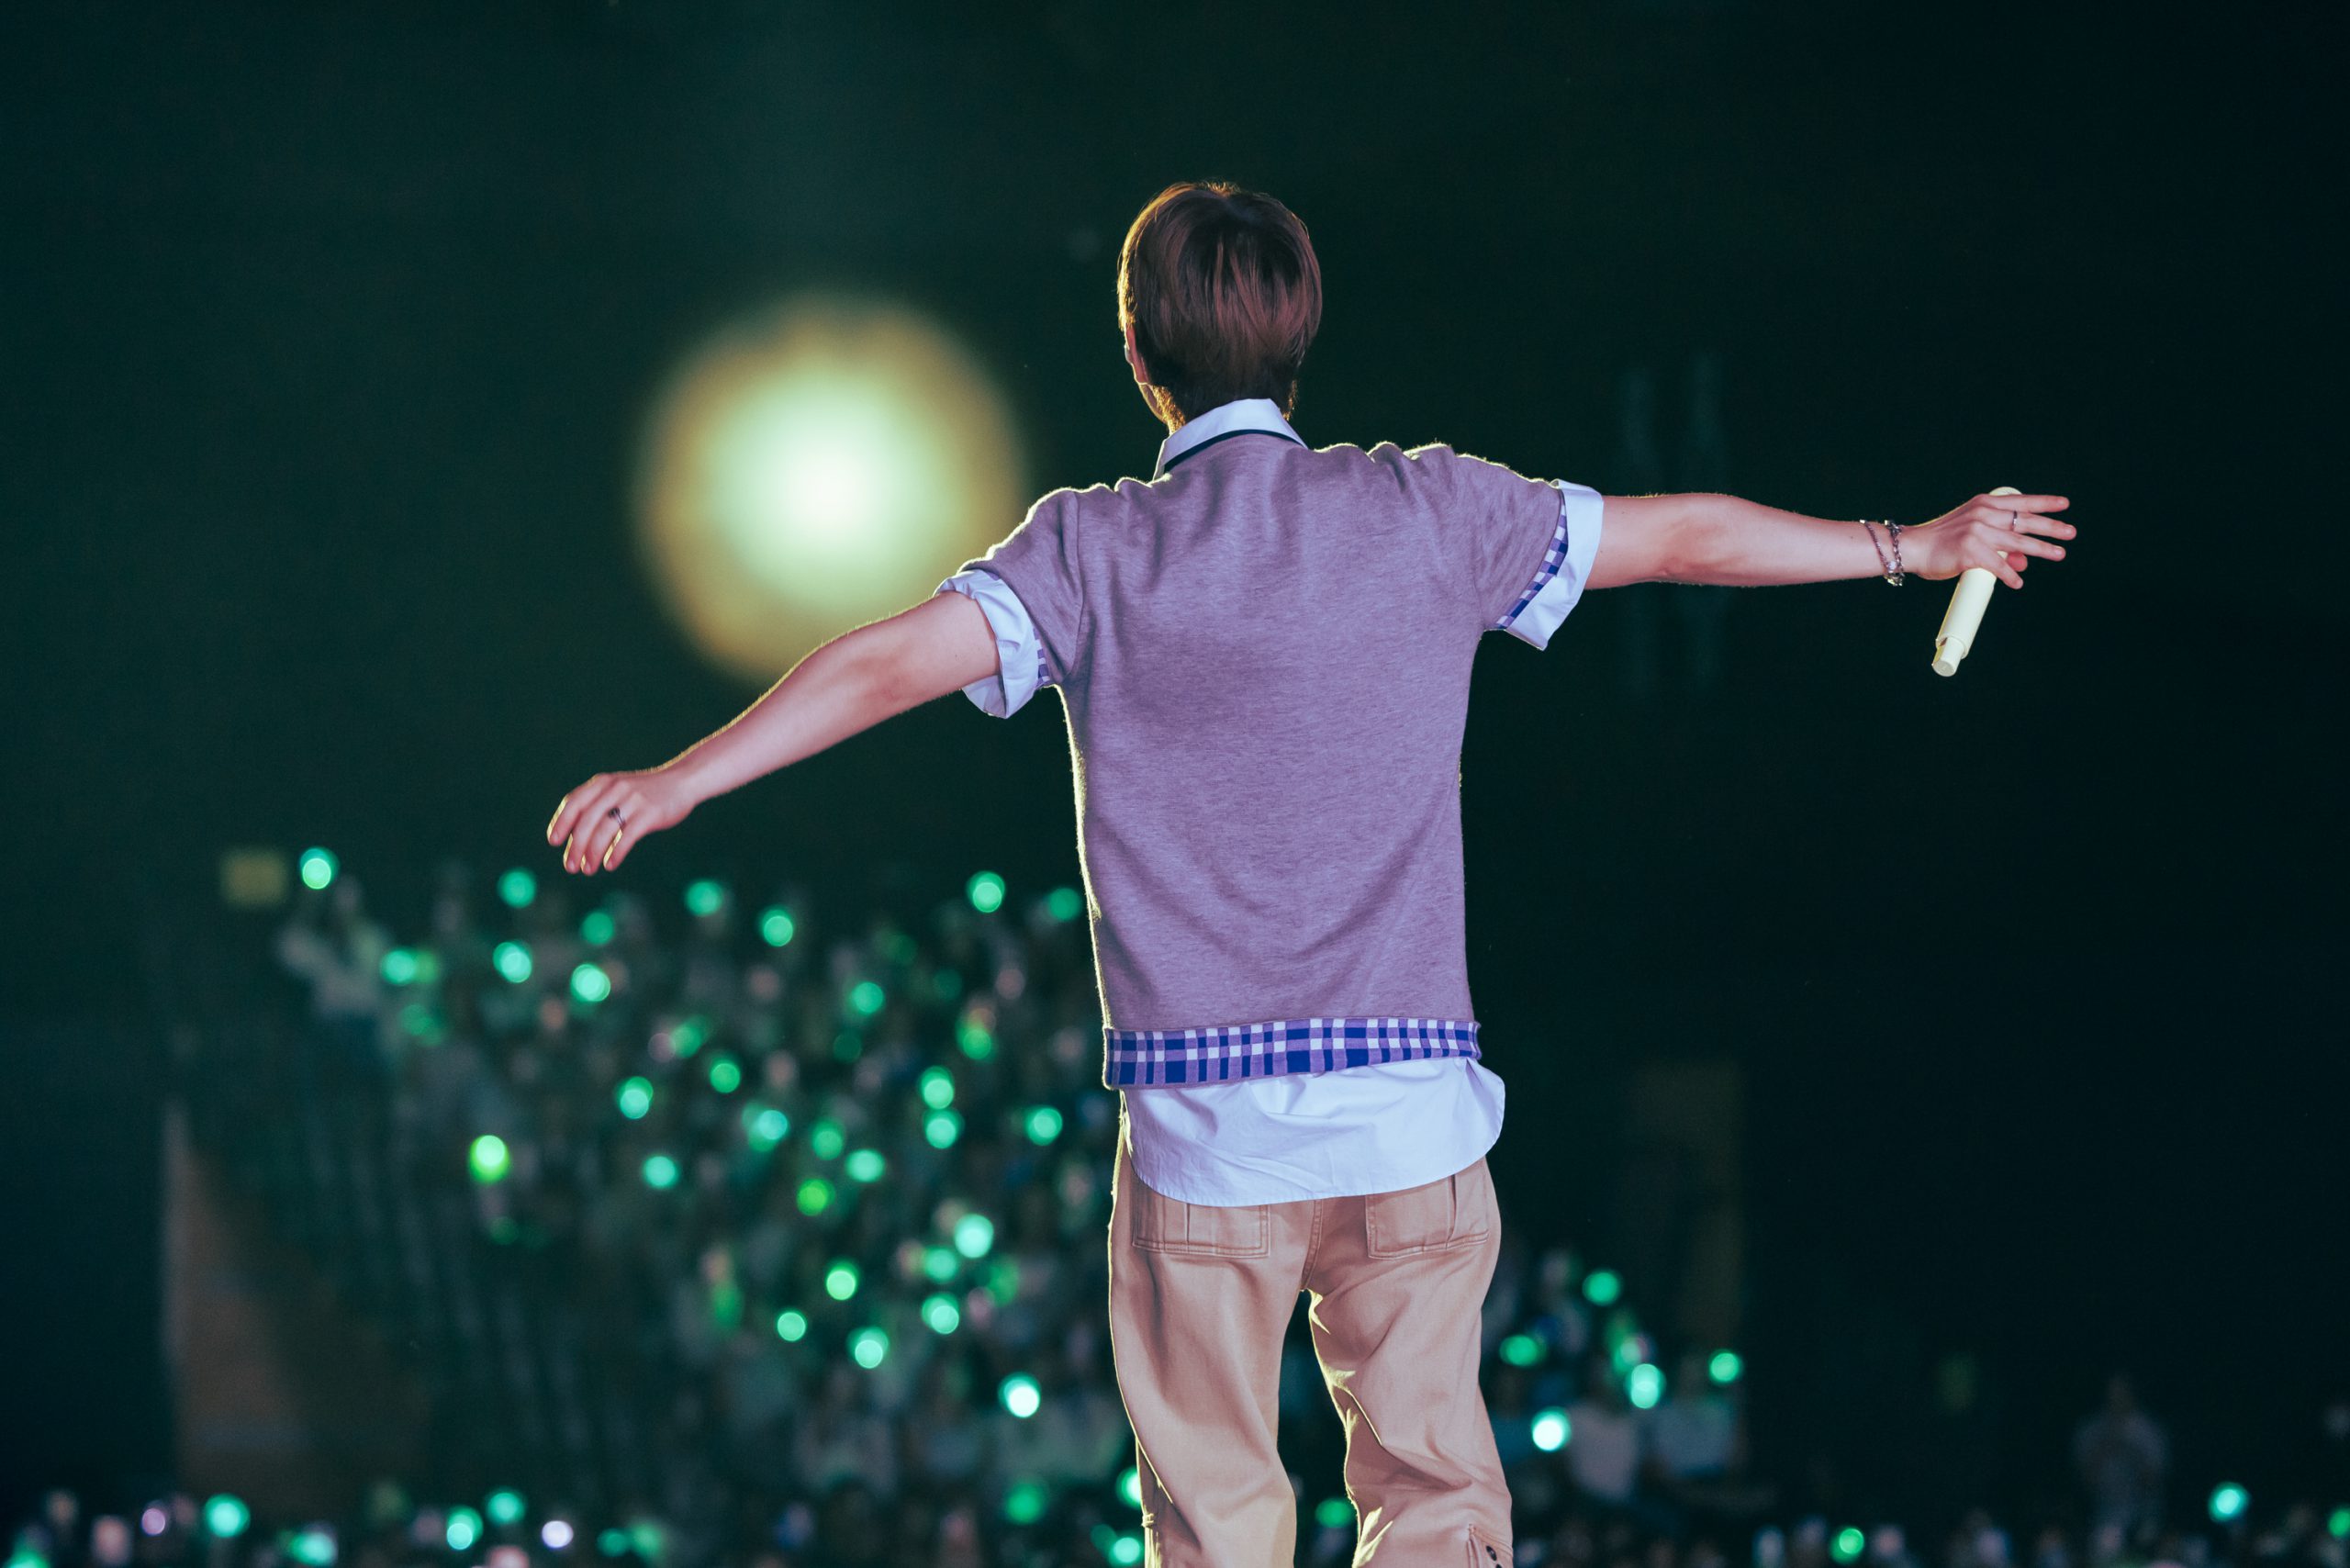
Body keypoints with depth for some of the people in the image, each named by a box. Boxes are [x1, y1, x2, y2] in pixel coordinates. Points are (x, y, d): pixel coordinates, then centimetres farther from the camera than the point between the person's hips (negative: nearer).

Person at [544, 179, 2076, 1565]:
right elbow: (1689, 537, 14)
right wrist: (1913, 545, 27)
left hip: (1201, 1125, -1)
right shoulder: (1428, 512, 4)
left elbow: (895, 662, -15)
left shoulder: (1092, 550, -2)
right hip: (1412, 1112, 1)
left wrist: (677, 781, -13)